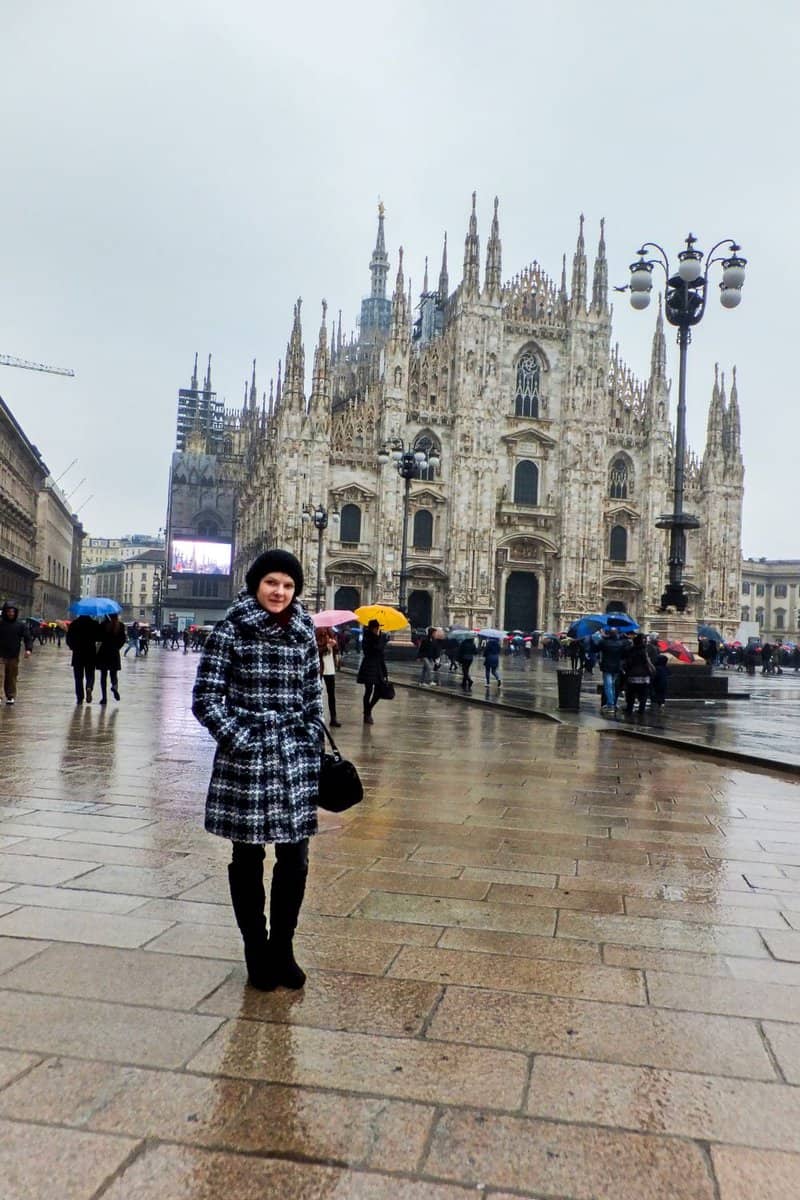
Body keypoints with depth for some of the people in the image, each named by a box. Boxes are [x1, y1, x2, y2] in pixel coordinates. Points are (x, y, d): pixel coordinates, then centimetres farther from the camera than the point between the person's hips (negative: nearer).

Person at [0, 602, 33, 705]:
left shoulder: (21, 625, 3)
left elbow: (28, 638, 2)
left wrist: (28, 649, -14)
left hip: (14, 656, 2)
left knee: (12, 677, 9)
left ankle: (11, 696, 18)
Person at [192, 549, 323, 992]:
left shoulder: (303, 633, 7)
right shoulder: (230, 631, -6)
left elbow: (313, 699, 12)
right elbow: (205, 699, -7)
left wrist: (311, 752, 6)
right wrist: (243, 742, -10)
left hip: (295, 762, 4)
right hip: (245, 763, -3)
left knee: (294, 860, 7)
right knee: (248, 860, 9)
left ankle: (282, 948, 26)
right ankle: (256, 952, 27)